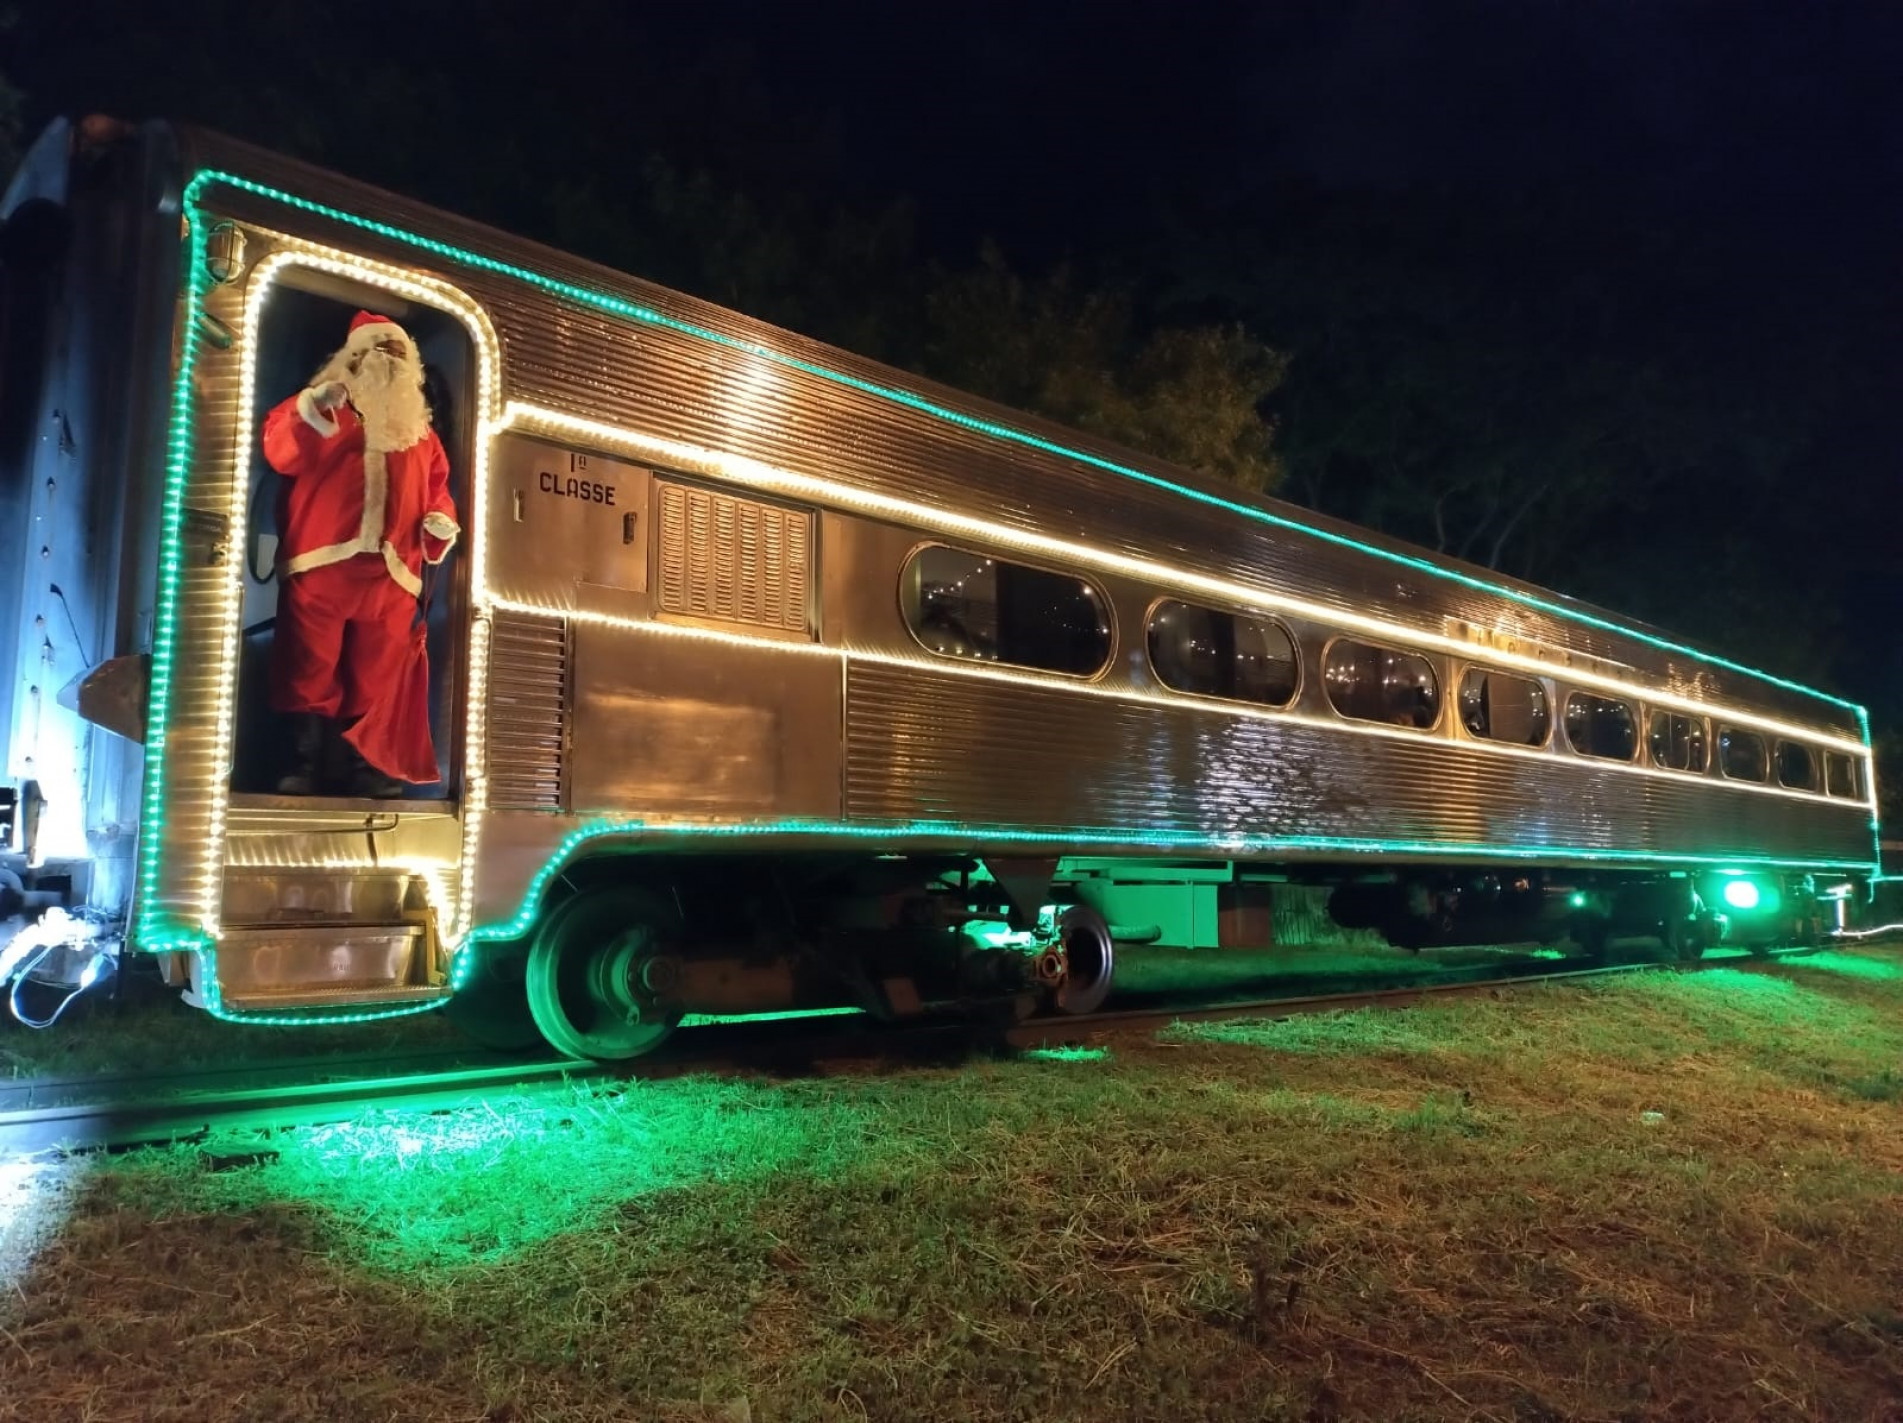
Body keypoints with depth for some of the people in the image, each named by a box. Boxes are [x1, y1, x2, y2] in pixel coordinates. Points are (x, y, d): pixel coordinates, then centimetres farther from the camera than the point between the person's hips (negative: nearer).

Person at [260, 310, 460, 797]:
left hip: (390, 577, 3)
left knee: (378, 681, 3)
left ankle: (367, 768, 8)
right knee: (312, 673, -4)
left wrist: (441, 522, 1)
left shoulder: (420, 433, 22)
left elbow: (437, 492, 22)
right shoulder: (324, 412, 11)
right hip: (320, 567, -3)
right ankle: (306, 766, -2)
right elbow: (281, 451, -5)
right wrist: (311, 407, -21)